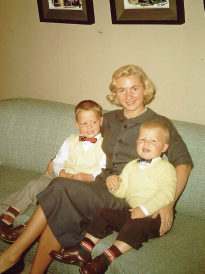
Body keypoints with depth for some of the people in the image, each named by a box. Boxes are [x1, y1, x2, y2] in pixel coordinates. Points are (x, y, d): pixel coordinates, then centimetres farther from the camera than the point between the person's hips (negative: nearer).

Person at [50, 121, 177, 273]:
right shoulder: (131, 166, 18)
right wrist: (114, 185, -6)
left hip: (153, 217, -7)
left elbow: (167, 193, -19)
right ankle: (83, 251, -10)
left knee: (136, 224, -34)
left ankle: (106, 259, -36)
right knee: (104, 214, -5)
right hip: (129, 212, 7)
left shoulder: (166, 168, -5)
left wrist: (144, 209, -27)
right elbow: (123, 191, 18)